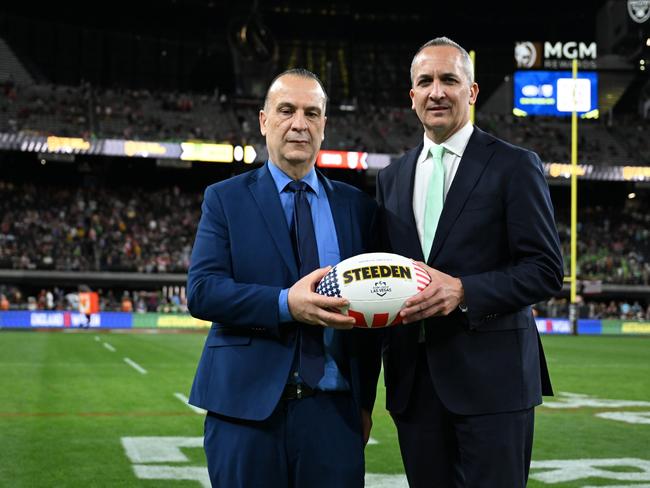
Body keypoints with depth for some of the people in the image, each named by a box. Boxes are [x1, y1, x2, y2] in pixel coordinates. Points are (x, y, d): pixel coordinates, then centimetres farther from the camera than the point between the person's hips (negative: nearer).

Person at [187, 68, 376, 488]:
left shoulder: (357, 206, 10)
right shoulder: (225, 199, 4)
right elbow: (202, 290, -7)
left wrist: (364, 400, 6)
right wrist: (285, 304, -21)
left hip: (332, 409, 2)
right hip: (246, 406, -1)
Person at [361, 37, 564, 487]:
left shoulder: (514, 166, -1)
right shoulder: (392, 178, 14)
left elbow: (546, 270, -6)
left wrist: (463, 292, -20)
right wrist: (364, 384, 13)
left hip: (491, 379, -4)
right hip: (413, 382, 5)